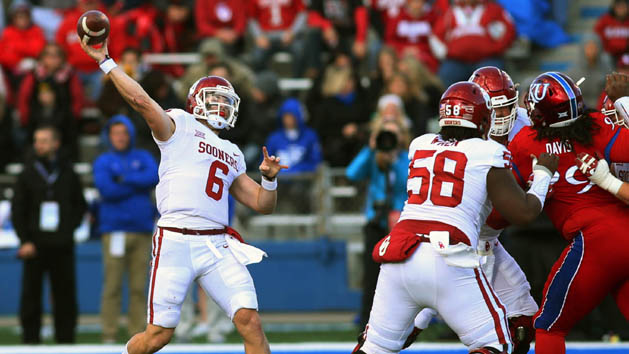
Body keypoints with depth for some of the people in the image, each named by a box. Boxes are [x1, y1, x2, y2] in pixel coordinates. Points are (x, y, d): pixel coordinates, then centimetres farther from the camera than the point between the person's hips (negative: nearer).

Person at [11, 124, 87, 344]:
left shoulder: (68, 173, 8)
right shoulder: (28, 174, 5)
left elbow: (80, 206, 17)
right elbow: (17, 210, 4)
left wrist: (70, 227, 2)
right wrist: (25, 241, -5)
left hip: (62, 245, 1)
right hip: (35, 243, -1)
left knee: (65, 296, 1)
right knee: (31, 294, -3)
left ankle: (65, 339, 7)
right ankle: (30, 339, 2)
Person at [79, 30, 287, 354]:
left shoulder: (232, 155, 24)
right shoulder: (179, 126, 6)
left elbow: (263, 205, 25)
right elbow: (141, 101, -11)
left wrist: (269, 178, 6)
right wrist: (105, 62, -13)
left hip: (217, 247, 5)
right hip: (176, 242, -5)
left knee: (249, 321, -10)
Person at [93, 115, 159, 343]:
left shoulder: (143, 158, 15)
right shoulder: (103, 162, 7)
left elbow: (155, 177, -4)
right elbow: (106, 189, -9)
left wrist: (125, 179, -7)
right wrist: (139, 185, -3)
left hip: (142, 230, 3)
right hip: (114, 229, -2)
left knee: (139, 287, 2)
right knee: (112, 285, -7)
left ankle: (138, 334, 5)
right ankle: (109, 334, -5)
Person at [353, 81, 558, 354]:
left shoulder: (419, 146, 18)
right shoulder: (486, 154, 4)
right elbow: (524, 213, 3)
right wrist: (543, 173, 20)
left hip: (398, 259, 5)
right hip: (448, 262, -5)